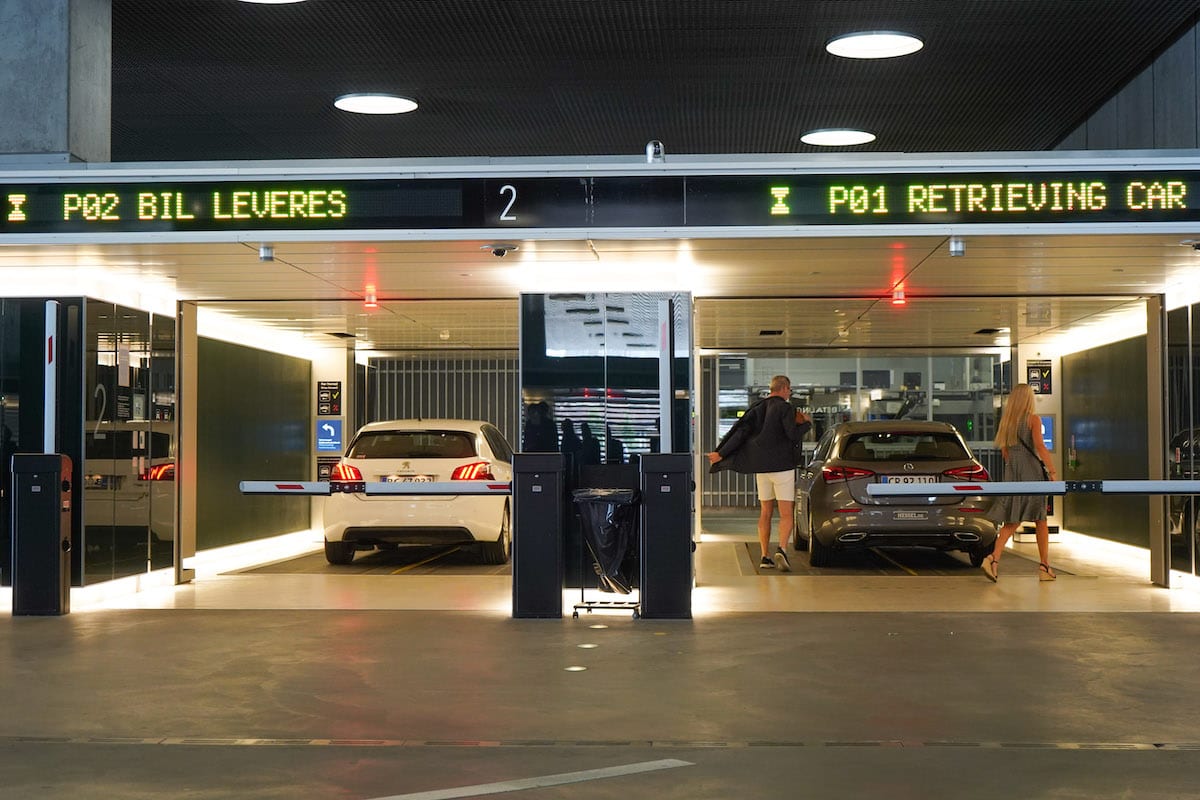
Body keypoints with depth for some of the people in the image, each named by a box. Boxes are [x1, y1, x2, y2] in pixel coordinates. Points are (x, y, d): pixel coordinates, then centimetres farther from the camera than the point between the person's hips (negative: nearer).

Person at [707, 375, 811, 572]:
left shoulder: (757, 408, 9)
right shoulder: (784, 408, -10)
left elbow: (740, 432, 1)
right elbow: (793, 435, -16)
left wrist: (721, 453, -1)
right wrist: (806, 423, 3)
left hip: (761, 468, 6)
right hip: (781, 466, -6)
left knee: (765, 513, 12)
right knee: (786, 514, -6)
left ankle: (765, 556, 11)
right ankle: (782, 550, -25)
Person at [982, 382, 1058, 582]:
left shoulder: (1006, 420, 12)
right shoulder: (1033, 419, -5)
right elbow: (1039, 446, -15)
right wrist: (1052, 471, -15)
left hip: (1012, 472, 5)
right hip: (1032, 470, -5)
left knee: (1012, 520, 4)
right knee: (1040, 520, 5)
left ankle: (994, 558, -16)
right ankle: (1045, 567, 9)